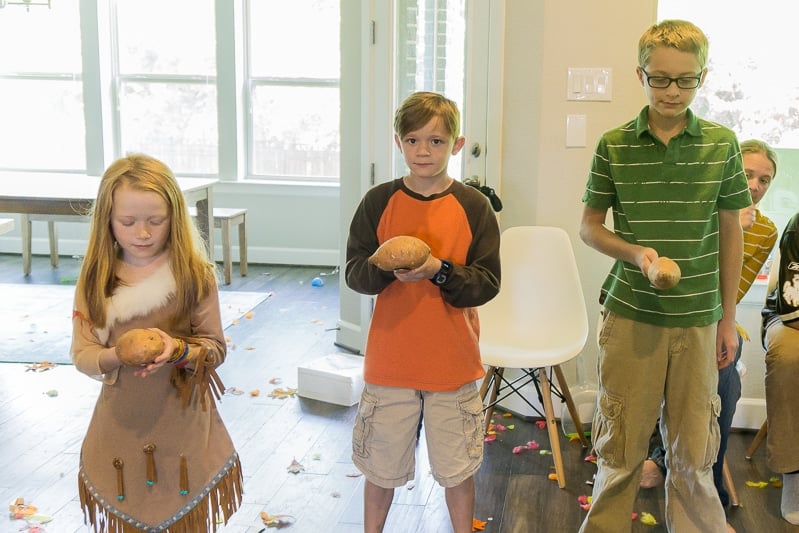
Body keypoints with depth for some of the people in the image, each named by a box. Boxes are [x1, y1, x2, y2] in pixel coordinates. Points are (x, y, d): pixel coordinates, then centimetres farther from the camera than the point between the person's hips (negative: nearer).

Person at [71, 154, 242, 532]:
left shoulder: (195, 275, -8)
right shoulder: (95, 278, -2)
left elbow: (215, 347, -5)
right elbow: (82, 354, -3)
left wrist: (178, 350, -25)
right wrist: (118, 356, -23)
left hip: (183, 421, -1)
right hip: (122, 425, 2)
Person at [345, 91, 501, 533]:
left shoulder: (473, 206, -5)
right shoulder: (379, 201, -2)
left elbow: (488, 282, -7)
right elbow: (354, 273, -3)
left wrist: (439, 270, -23)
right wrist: (386, 266, -23)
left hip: (453, 363, -1)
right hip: (389, 360, 1)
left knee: (457, 468, 13)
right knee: (381, 466, 15)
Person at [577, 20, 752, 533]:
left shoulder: (722, 143, 0)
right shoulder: (614, 145, -2)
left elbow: (730, 232, 7)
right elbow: (590, 225, 6)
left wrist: (728, 318, 8)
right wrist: (634, 252, -14)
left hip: (698, 318, 1)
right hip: (631, 314, 0)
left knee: (694, 450, 7)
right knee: (620, 443, 8)